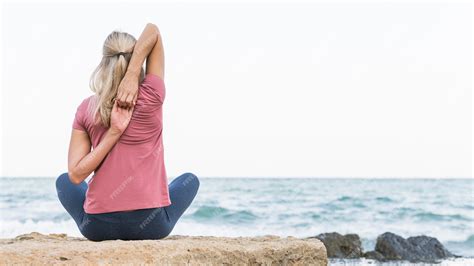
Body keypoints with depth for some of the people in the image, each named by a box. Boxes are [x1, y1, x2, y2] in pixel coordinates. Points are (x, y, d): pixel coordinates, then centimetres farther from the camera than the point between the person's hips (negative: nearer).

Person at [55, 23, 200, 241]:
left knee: (63, 181, 35)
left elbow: (75, 175, -7)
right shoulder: (151, 98, -7)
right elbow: (153, 30, -3)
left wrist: (112, 133, -11)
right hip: (151, 226, -2)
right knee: (190, 180, 30)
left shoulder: (86, 109, -3)